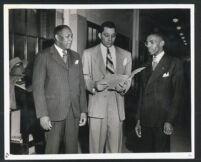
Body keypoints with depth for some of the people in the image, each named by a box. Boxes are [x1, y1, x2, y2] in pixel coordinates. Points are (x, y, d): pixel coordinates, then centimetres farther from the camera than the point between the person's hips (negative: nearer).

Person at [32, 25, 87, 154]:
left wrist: (83, 110, 7)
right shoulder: (44, 56, -1)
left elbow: (81, 85, 14)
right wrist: (42, 114, -13)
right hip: (54, 112, -4)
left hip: (74, 112, 4)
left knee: (72, 149, 7)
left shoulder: (76, 57, 15)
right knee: (52, 150, 3)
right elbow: (38, 87, -6)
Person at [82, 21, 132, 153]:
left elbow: (128, 79, 13)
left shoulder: (126, 55, 13)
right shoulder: (88, 53, 8)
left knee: (115, 146, 4)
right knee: (96, 145, 1)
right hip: (97, 105, -1)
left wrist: (123, 88, -10)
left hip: (117, 106, 2)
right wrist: (94, 86, -16)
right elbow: (85, 78, 5)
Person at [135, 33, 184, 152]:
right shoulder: (146, 67, 15)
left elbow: (178, 94, -7)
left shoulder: (174, 63, -2)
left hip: (162, 121, -5)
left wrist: (170, 121, -14)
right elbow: (142, 94, 14)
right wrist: (139, 120, 10)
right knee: (147, 151, 9)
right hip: (145, 121, 5)